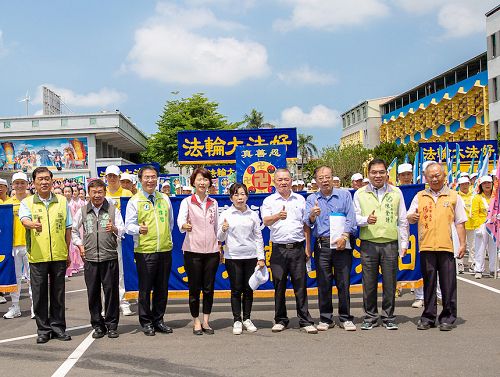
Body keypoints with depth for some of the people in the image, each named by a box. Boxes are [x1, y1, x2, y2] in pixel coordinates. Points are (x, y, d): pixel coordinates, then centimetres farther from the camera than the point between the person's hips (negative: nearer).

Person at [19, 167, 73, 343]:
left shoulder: (62, 201, 8)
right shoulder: (27, 202, 3)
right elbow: (24, 219, -19)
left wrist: (68, 253, 10)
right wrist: (32, 224, -42)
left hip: (59, 256, 1)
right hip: (37, 256, -1)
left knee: (58, 293, 8)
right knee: (39, 294, 5)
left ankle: (58, 327, 19)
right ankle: (43, 330, 16)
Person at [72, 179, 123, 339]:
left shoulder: (113, 209, 5)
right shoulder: (82, 211, 10)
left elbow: (122, 230, 2)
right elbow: (74, 230, 22)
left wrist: (114, 229, -19)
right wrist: (79, 245, 11)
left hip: (110, 258, -2)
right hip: (90, 258, 2)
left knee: (111, 291, 0)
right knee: (93, 293, 5)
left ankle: (111, 325, 10)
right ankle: (98, 325, 16)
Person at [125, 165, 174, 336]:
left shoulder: (164, 199, 13)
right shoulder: (134, 201, 0)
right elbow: (129, 225, -5)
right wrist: (139, 229, -25)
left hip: (165, 250, 4)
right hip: (145, 251, -4)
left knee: (162, 288, 10)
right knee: (145, 288, 1)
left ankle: (158, 320, 22)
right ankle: (146, 322, 13)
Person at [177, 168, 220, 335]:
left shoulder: (213, 203, 11)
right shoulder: (187, 202, -1)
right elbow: (180, 221, -18)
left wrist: (220, 247, 14)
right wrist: (184, 226, -41)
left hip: (212, 250, 3)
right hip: (193, 250, -3)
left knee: (209, 288, 6)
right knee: (195, 288, 2)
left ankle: (206, 321, 16)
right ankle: (196, 321, 15)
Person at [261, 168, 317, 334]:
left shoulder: (300, 199, 12)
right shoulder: (269, 201, 5)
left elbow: (306, 225, 15)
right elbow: (266, 221, -12)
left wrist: (308, 247, 9)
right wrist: (277, 216, -33)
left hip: (298, 247, 1)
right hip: (279, 249, -1)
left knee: (301, 286, 1)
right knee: (279, 286, 4)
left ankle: (305, 321, 7)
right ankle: (280, 320, 16)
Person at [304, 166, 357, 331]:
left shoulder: (344, 195, 7)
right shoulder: (311, 199, 10)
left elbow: (351, 218, -1)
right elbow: (308, 223, -2)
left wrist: (344, 236, -14)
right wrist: (312, 215, -25)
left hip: (342, 244, -1)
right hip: (322, 245, 1)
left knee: (343, 282, 0)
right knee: (323, 283, 3)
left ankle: (345, 318, 11)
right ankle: (325, 318, 13)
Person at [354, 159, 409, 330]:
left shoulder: (396, 192, 10)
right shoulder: (360, 193, 8)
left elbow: (402, 219, 12)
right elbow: (354, 217, 6)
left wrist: (404, 243, 7)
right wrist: (366, 220, -15)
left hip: (390, 243, 0)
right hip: (368, 244, 0)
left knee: (390, 283, 3)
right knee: (369, 283, 3)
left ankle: (388, 317, 16)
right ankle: (370, 317, 15)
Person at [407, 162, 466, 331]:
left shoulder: (453, 196, 7)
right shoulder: (420, 197, 11)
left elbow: (460, 223, 7)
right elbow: (410, 218, 9)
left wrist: (462, 243, 0)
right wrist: (412, 217, -15)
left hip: (447, 246, -1)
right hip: (426, 246, 2)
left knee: (448, 284, 2)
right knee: (428, 283, 8)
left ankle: (448, 317, 13)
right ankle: (428, 317, 17)